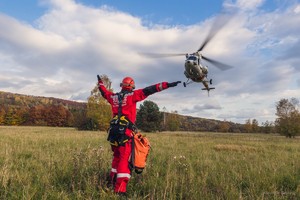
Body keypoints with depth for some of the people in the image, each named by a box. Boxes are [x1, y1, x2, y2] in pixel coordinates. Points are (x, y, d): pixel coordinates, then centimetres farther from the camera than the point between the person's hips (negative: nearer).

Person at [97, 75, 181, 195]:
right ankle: (120, 190, -6)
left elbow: (104, 92, 31)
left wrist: (100, 82, 51)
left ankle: (112, 182, 29)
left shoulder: (113, 97, 12)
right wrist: (166, 85, -14)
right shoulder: (132, 95, -4)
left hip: (114, 130, 6)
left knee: (116, 156, 21)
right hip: (126, 131, -6)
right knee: (124, 159, -4)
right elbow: (148, 90, -11)